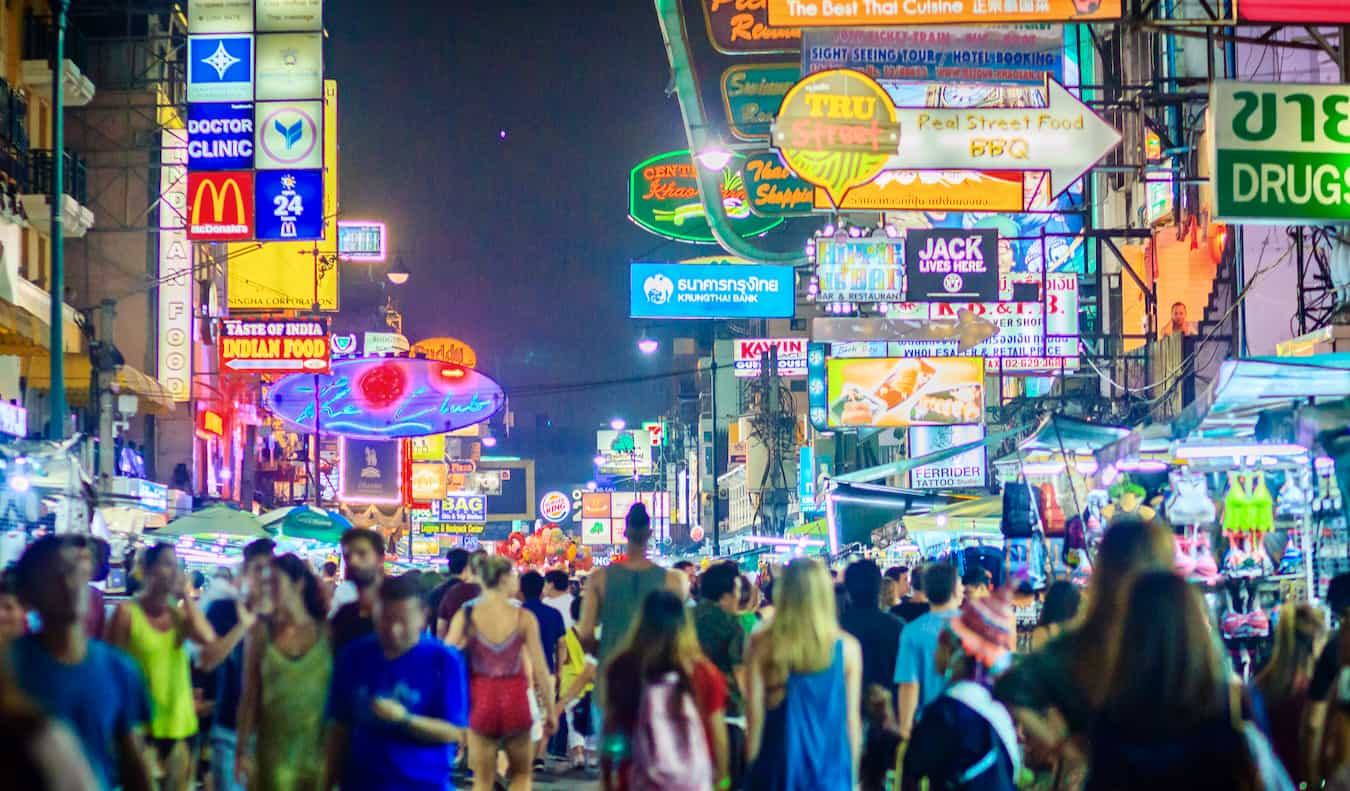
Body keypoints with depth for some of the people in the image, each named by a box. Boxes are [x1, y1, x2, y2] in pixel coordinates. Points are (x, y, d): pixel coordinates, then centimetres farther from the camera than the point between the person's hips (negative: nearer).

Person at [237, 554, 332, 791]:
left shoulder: (327, 632, -1)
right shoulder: (262, 632, 1)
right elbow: (250, 696, 2)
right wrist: (244, 750, -1)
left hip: (319, 750, 0)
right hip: (274, 750, 0)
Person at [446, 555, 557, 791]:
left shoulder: (465, 616, -3)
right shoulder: (524, 618, -5)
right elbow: (540, 669, -5)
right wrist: (550, 711, 4)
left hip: (480, 700, 1)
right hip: (516, 700, 0)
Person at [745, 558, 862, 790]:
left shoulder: (762, 644, -7)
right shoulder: (846, 647, -5)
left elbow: (754, 714, -4)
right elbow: (852, 718, 1)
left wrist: (752, 766, 8)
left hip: (777, 770, 0)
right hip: (830, 770, 0)